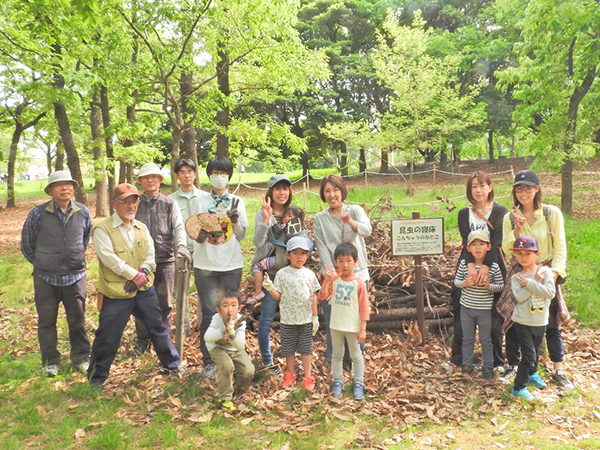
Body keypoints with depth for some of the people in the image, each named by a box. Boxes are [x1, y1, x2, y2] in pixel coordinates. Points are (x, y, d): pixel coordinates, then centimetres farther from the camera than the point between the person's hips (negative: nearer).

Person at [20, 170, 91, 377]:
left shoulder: (83, 212, -2)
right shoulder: (38, 213, -8)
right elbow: (26, 244, 5)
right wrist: (41, 264, 7)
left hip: (75, 276, 1)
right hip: (46, 277, -1)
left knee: (77, 320, 10)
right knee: (46, 321, 9)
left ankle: (80, 359, 24)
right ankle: (50, 362, 25)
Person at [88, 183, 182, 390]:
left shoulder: (141, 228, 10)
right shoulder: (103, 229, -8)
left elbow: (151, 254, 8)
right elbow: (109, 258, -17)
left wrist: (144, 272, -11)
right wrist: (133, 274, -18)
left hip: (144, 289, 5)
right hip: (116, 292, -5)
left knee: (158, 327, 14)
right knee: (107, 337, 4)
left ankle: (172, 363, 32)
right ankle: (96, 377, 23)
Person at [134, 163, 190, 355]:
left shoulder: (170, 203, 6)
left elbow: (179, 227, -2)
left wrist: (181, 246, -22)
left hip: (165, 260, -1)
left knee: (164, 303, 7)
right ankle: (143, 340, 23)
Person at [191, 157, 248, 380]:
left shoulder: (237, 201, 8)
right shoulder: (199, 202, 6)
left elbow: (241, 235, 6)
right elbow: (198, 238, 2)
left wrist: (234, 216, -10)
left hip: (232, 264, 1)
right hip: (205, 264, -1)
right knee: (209, 313, -2)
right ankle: (208, 362, 9)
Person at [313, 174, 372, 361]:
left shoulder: (355, 211, 1)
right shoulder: (319, 218, 5)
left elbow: (367, 230, -19)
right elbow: (322, 248, -3)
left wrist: (350, 222, -41)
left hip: (357, 273, 0)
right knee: (331, 319, 4)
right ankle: (333, 359, 21)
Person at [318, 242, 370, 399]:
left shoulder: (359, 283, -12)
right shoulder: (334, 280, -3)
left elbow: (364, 308, -10)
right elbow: (322, 296, -11)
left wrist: (362, 329, -11)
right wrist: (326, 281, -24)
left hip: (353, 327, -3)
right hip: (336, 326, 3)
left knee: (356, 355, 12)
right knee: (336, 355, 16)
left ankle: (358, 383, 27)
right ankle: (338, 381, 31)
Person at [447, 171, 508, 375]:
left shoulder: (500, 211, 1)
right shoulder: (464, 214, 8)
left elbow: (496, 241, -12)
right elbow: (466, 241, -6)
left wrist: (486, 266, -24)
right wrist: (470, 265, -22)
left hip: (493, 267, -2)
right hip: (468, 266, 2)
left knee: (494, 317, 3)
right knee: (461, 314, 6)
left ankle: (497, 361, 19)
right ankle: (457, 358, 21)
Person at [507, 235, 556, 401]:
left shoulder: (545, 271, -6)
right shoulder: (516, 277, -9)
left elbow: (550, 292, -20)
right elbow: (520, 297, -25)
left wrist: (529, 283, -24)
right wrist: (536, 281, -22)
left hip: (540, 322, 3)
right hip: (522, 322, -3)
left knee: (536, 351, 23)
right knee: (528, 355, -9)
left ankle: (532, 374, 50)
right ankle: (519, 388, 4)